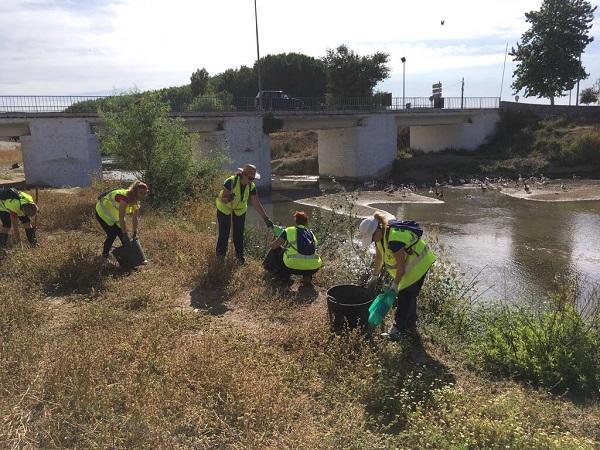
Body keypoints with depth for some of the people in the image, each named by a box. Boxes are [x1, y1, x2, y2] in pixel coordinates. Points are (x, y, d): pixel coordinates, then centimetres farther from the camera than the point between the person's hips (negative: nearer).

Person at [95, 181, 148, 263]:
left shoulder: (136, 201, -10)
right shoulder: (125, 197, -37)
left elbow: (135, 218, -3)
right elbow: (121, 218, -37)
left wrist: (135, 233, -3)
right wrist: (125, 234, -33)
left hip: (113, 214, 8)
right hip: (103, 212, -8)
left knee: (121, 232, 3)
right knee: (112, 234, -14)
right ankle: (105, 255, 6)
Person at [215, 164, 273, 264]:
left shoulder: (251, 187, -23)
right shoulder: (231, 181, -36)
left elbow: (257, 204, -21)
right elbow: (223, 200, -30)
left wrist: (266, 219, -28)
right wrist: (228, 199, -54)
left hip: (240, 208, 3)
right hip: (225, 207, -3)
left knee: (239, 231, 6)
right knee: (224, 232, -1)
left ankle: (239, 253, 29)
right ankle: (221, 254, 23)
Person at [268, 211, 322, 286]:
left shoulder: (289, 230, 11)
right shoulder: (311, 233, 22)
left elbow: (273, 246, 10)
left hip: (293, 266, -3)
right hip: (312, 268, 3)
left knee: (276, 249, 22)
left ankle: (284, 274, 28)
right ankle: (307, 277, 18)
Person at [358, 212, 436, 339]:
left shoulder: (394, 239, -34)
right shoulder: (380, 236, -4)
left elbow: (401, 264, -27)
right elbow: (379, 257, 9)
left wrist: (395, 284, -18)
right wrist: (374, 276, 16)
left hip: (418, 264, -9)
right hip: (408, 263, 9)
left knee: (404, 295, -7)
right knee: (409, 296, 15)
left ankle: (398, 329, -1)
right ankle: (410, 326, 27)